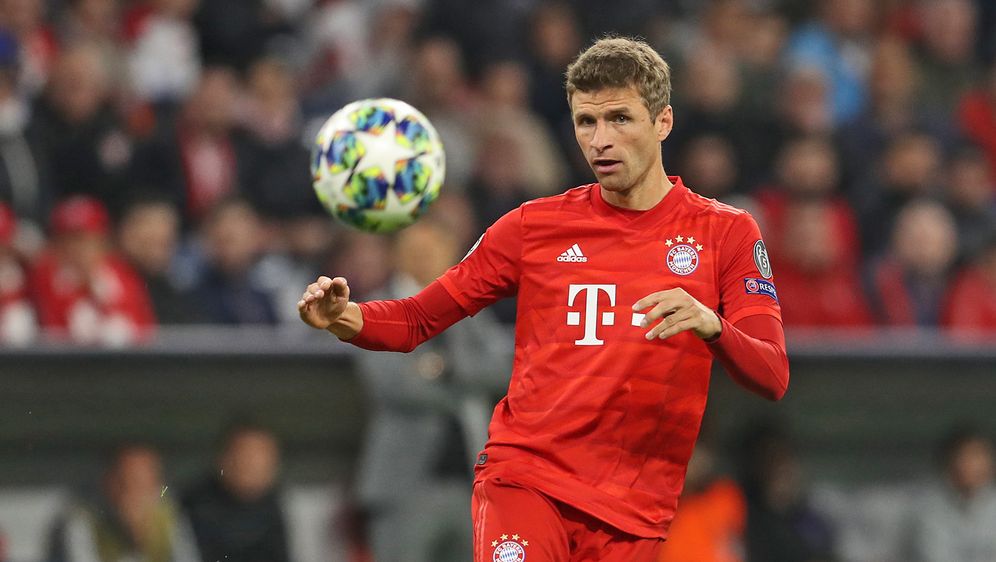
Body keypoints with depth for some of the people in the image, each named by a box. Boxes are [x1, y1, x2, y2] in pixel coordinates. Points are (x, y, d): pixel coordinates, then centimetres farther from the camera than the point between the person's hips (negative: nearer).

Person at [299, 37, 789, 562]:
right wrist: (345, 318, -11)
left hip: (634, 512, 1)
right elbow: (417, 319, 10)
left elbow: (772, 378, -4)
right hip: (523, 476, -1)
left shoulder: (726, 233, 4)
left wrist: (710, 325, -26)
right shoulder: (536, 225, 8)